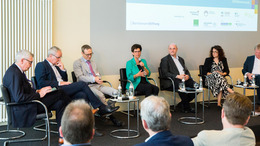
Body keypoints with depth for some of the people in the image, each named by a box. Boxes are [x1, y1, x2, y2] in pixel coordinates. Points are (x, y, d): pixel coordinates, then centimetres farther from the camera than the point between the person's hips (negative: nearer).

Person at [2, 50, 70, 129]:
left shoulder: (16, 70, 10)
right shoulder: (14, 74, -21)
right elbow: (19, 98, -27)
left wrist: (36, 91, 3)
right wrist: (39, 95, -18)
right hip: (23, 109, -10)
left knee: (59, 104, 0)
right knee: (59, 93, -10)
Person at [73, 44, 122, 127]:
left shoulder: (93, 63, 27)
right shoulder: (77, 63, 4)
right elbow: (80, 77, -8)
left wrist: (98, 78, -1)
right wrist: (94, 79, -21)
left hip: (97, 85, 7)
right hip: (87, 86, -7)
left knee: (115, 92, -18)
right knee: (100, 95, -33)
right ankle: (111, 117, -26)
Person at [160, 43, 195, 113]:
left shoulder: (181, 59, 25)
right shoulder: (165, 59, 5)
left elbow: (186, 70, 22)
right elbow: (165, 73, -7)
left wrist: (187, 76, -4)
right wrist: (177, 76, -19)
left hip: (185, 78, 6)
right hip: (172, 80, -6)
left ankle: (181, 104, -5)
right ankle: (187, 107, -18)